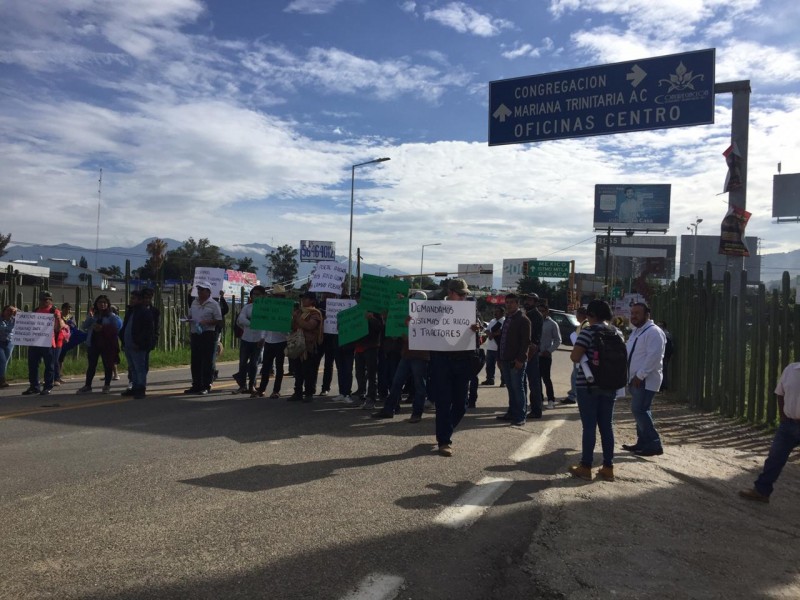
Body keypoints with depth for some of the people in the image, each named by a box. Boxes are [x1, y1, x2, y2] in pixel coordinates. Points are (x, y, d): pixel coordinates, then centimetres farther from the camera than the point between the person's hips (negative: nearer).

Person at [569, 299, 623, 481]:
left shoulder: (589, 331, -13)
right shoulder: (617, 332, 7)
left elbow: (575, 357, -18)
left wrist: (584, 355, 2)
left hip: (588, 385, -6)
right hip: (610, 386, 6)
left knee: (589, 426, 0)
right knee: (607, 426, 11)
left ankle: (585, 467, 7)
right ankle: (608, 468, 15)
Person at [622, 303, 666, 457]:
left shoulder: (653, 332, -16)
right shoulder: (637, 331, 16)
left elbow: (653, 357, -24)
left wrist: (640, 375, -22)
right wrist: (631, 376, 14)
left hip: (646, 380, -10)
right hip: (636, 379, 10)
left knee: (639, 410, -13)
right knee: (641, 411, 13)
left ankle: (654, 444, -6)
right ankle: (643, 442, 21)